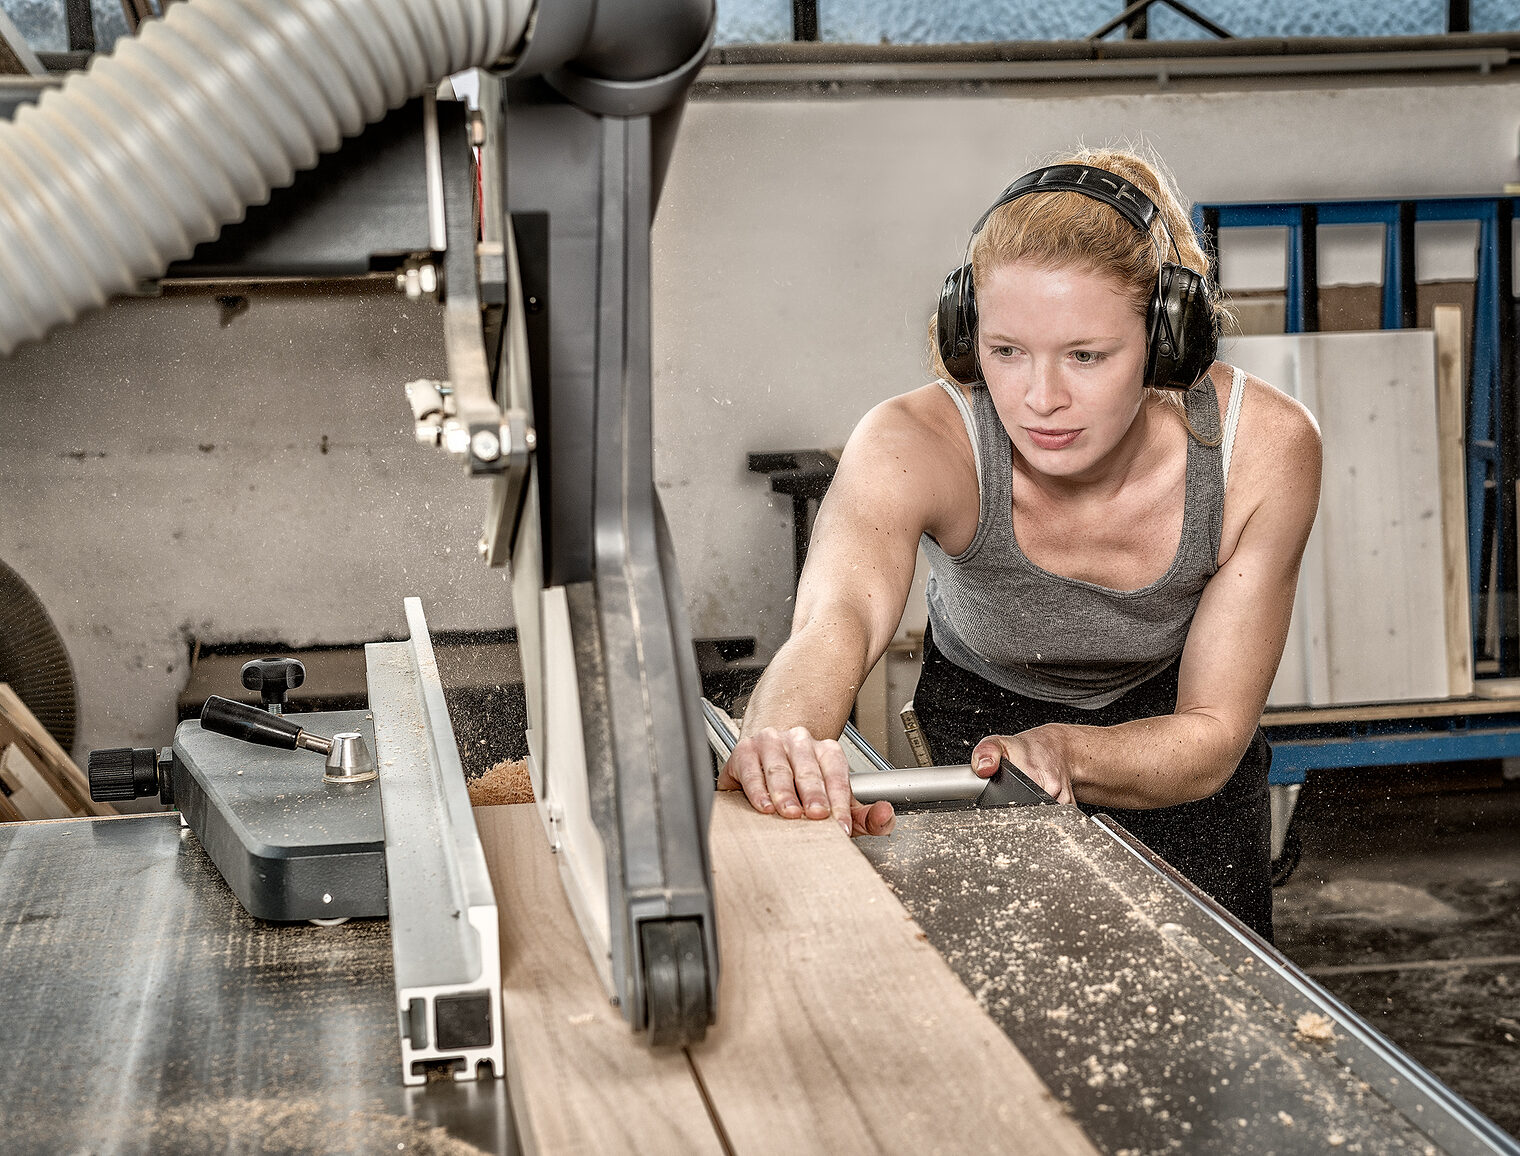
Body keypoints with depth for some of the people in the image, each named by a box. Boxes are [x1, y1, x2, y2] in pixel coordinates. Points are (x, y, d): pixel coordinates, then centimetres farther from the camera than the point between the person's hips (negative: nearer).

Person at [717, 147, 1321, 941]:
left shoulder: (1265, 446, -31)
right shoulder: (915, 444, -36)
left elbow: (1211, 735, -27)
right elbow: (833, 622, -56)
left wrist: (1061, 751, -48)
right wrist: (784, 737, -80)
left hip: (1163, 731, 1)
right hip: (973, 723, -1)